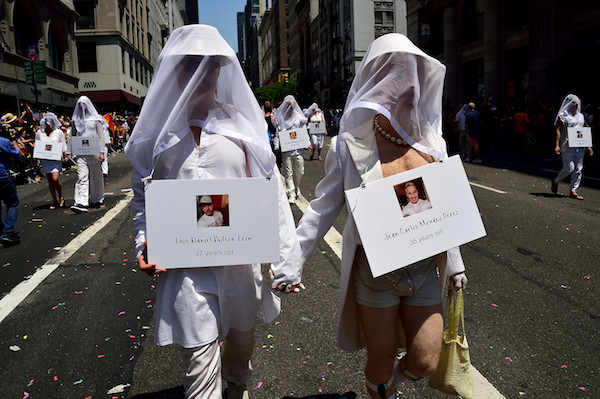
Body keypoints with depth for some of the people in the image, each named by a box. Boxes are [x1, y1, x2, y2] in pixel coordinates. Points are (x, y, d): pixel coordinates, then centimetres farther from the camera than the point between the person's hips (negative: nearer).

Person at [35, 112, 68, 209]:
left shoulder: (58, 132, 4)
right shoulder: (39, 133, 10)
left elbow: (63, 146, 7)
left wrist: (65, 155, -7)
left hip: (56, 159, -3)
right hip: (45, 160, 3)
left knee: (55, 179, -17)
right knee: (50, 180, 4)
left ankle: (61, 197, 2)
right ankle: (54, 201, 12)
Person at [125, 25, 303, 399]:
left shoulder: (241, 125, 0)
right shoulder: (156, 130, 1)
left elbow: (273, 194, -2)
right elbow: (143, 197, 10)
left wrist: (286, 263, -6)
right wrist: (145, 245, -8)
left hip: (243, 259, 2)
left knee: (241, 343, 22)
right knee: (200, 362, -2)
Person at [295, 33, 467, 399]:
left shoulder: (431, 143, 3)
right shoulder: (352, 145, -9)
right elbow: (325, 207, -5)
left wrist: (455, 263, 15)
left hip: (425, 270, 4)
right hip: (376, 273, -3)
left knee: (426, 362, 9)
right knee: (381, 359, 12)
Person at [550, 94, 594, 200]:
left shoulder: (580, 116, 18)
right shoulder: (563, 116, 0)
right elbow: (558, 130, -5)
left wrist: (588, 146, 14)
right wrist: (557, 145, -15)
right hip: (567, 146, -6)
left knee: (579, 169, 1)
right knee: (569, 168, -10)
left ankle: (573, 191, 7)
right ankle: (555, 182, 15)